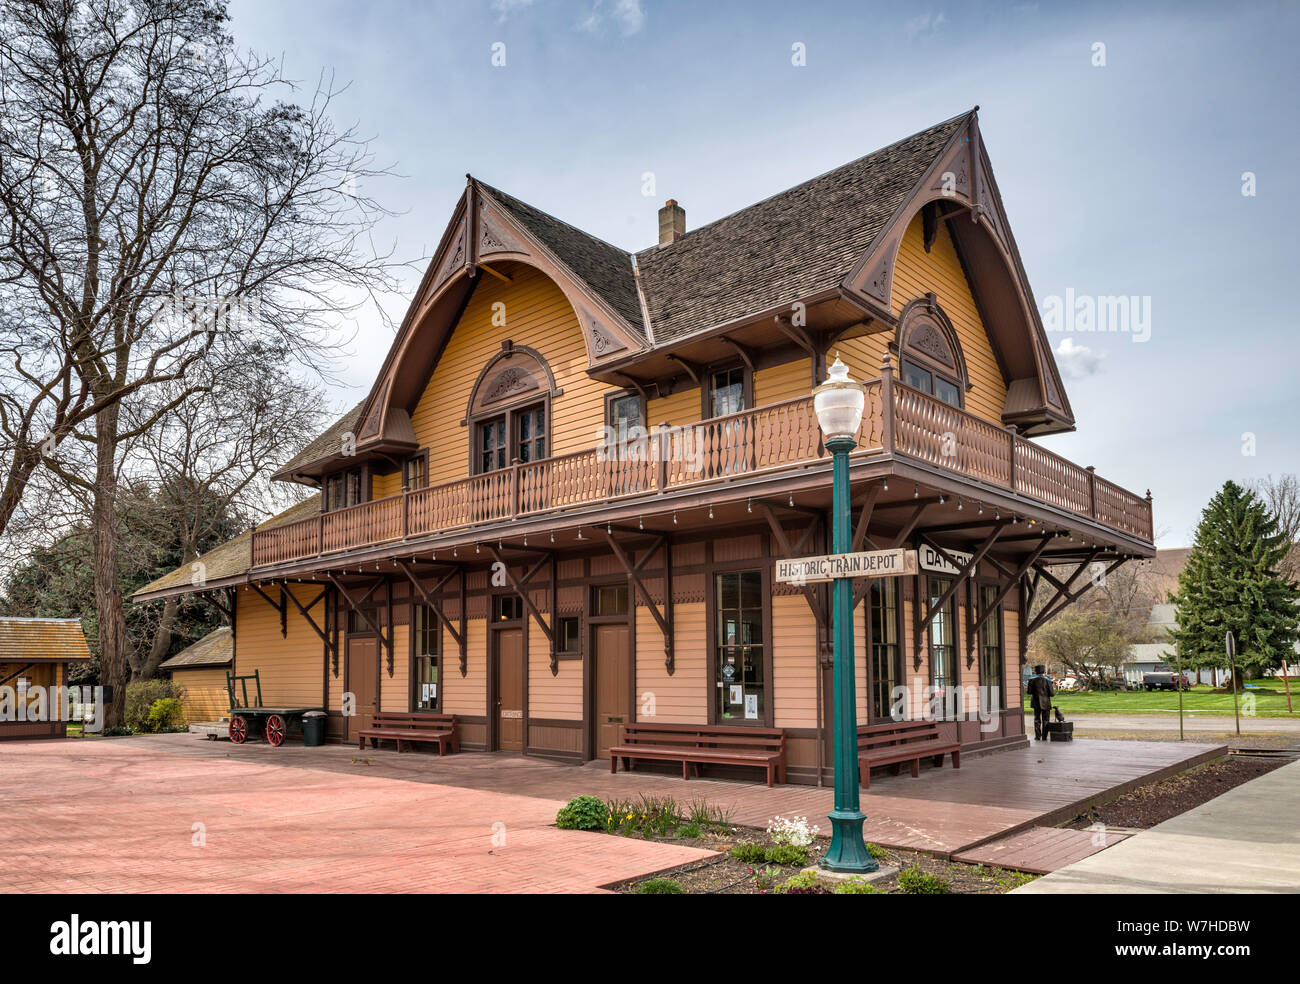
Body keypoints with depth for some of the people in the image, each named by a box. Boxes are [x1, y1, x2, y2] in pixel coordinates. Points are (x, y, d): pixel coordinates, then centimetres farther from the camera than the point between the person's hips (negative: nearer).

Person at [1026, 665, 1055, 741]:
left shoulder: (1032, 680, -7)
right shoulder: (1047, 681, -11)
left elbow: (1029, 691, -5)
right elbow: (1052, 694, -11)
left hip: (1036, 703, 1)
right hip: (1046, 703, -1)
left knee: (1037, 719, 12)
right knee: (1045, 720, 9)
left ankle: (1037, 736, 10)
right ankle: (1044, 737, 9)